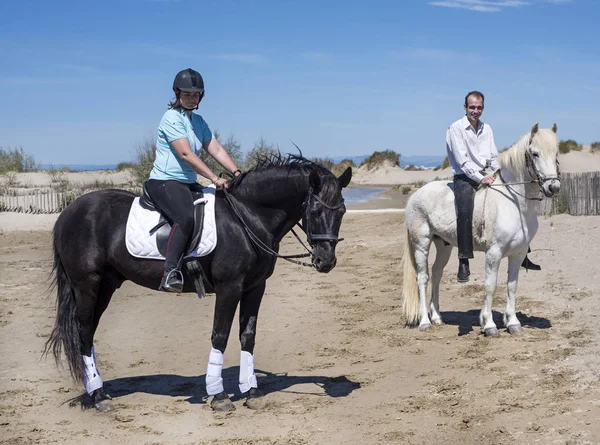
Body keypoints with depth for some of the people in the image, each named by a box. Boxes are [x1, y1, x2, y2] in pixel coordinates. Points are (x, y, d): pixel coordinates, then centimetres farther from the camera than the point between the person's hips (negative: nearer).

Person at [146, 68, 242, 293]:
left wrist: (237, 172, -7)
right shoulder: (171, 118, -10)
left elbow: (216, 150, 8)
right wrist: (214, 178, -25)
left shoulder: (198, 121, 16)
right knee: (186, 217, -33)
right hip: (164, 181, -9)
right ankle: (171, 273, -34)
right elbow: (186, 154, -20)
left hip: (188, 183, 9)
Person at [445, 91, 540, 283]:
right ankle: (463, 262, -31)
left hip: (485, 176, 7)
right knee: (465, 210, -33)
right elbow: (462, 160, -14)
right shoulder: (456, 129, -6)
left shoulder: (486, 129, 14)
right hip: (464, 178, -7)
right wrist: (480, 178, -23)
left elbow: (493, 157, 15)